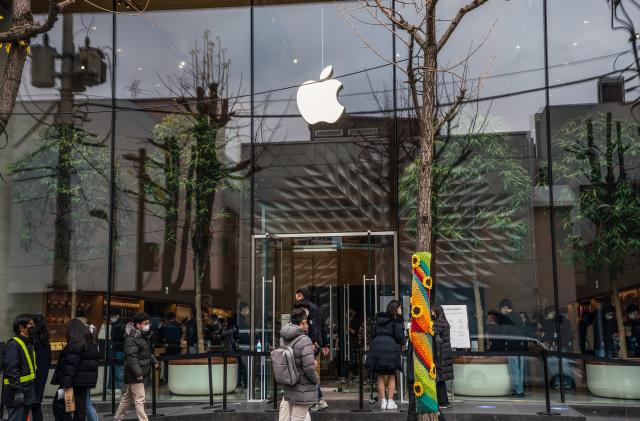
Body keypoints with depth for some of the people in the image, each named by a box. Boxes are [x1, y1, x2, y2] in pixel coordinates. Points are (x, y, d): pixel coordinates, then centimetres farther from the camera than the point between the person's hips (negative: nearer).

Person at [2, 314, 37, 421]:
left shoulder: (28, 344, 17)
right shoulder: (13, 344, -14)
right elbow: (11, 369, -21)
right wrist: (17, 390, -24)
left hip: (27, 392, 10)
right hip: (18, 394, -10)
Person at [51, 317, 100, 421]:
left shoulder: (75, 343, -14)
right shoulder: (92, 343, 13)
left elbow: (71, 365, -20)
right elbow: (94, 361, 16)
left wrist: (66, 383, -22)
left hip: (76, 381, -8)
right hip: (86, 381, 8)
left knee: (59, 403, 0)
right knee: (80, 405, 12)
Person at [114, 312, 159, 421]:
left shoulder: (143, 336, 14)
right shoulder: (131, 339, -18)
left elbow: (148, 352, 27)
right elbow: (131, 357, -25)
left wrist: (154, 362, 15)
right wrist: (138, 373, -29)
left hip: (141, 374, 10)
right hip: (134, 375, -10)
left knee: (127, 397, 19)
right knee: (139, 400, -8)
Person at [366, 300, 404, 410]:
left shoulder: (379, 319, 18)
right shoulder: (396, 320, 0)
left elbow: (373, 334, 19)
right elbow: (399, 336, -6)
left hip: (377, 347, 4)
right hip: (390, 348, -4)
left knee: (381, 377, 10)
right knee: (391, 376, 8)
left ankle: (383, 401, 7)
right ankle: (390, 401, 5)